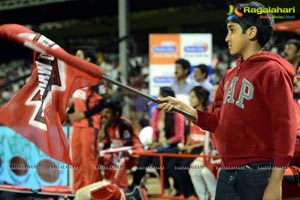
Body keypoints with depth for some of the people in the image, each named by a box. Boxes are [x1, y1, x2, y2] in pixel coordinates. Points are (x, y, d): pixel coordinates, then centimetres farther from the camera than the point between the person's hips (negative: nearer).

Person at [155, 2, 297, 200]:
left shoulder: (272, 71, -8)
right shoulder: (230, 75, 16)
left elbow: (285, 128, -13)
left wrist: (276, 182, -18)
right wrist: (185, 108, 5)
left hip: (257, 174, -8)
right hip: (227, 173, 8)